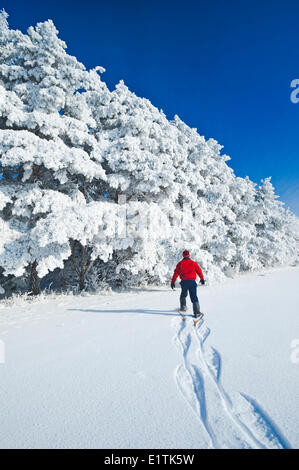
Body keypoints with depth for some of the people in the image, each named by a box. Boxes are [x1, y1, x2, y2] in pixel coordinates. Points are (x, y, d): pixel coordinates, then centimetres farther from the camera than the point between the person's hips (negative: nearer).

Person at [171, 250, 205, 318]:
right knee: (194, 297, 1)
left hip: (184, 282, 1)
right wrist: (202, 279, 22)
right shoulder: (193, 263, 3)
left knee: (183, 294, 25)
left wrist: (173, 282, 6)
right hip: (192, 281, 0)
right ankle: (196, 311, -5)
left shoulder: (180, 264, 3)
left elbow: (176, 273, 2)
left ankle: (183, 306, 20)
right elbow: (199, 271, 8)